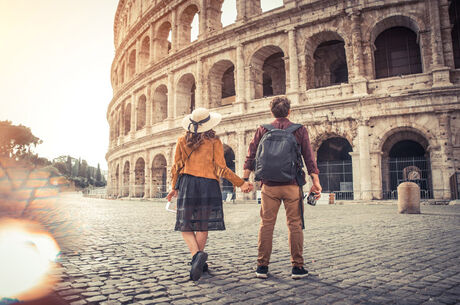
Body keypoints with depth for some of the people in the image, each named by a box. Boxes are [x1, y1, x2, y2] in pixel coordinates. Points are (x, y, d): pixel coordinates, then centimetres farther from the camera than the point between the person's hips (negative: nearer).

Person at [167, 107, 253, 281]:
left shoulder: (182, 141, 7)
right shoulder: (214, 141, 1)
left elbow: (176, 167, 7)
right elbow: (221, 169, -5)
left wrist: (174, 187, 21)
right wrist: (241, 183, 2)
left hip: (187, 183, 1)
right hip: (209, 185, -1)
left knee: (185, 225, 8)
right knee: (203, 226, 11)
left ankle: (196, 254, -15)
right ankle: (199, 263, 14)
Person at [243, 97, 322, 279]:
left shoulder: (263, 130, 9)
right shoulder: (299, 130, 6)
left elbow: (251, 156, 5)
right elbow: (309, 157, 1)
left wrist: (245, 179, 7)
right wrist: (316, 182, 2)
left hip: (269, 184, 1)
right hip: (292, 184, -1)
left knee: (266, 224, 7)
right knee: (295, 225, 6)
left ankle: (262, 266, 11)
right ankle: (297, 267, 10)